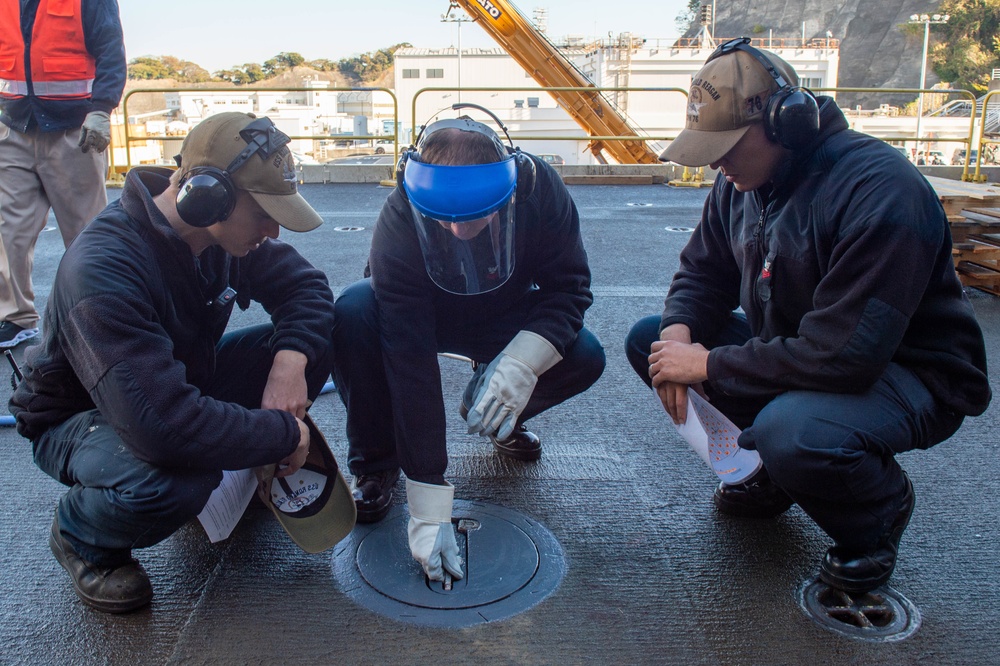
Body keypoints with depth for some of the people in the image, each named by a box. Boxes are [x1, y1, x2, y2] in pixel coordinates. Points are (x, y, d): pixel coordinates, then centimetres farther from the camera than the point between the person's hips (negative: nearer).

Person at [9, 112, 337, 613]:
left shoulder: (229, 234, -14)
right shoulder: (103, 270, -37)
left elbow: (305, 285, -3)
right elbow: (162, 423, -45)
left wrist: (291, 361, -25)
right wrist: (284, 434, -32)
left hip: (185, 382, 7)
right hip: (82, 417, -6)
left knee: (316, 343, -13)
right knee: (171, 481, -41)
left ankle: (239, 473, 8)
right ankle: (81, 536, -3)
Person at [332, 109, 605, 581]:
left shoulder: (540, 188, -29)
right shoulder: (398, 221, -35)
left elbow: (569, 288, -21)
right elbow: (411, 362, -39)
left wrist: (522, 361, -43)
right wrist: (428, 507, -40)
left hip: (506, 321, 2)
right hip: (419, 316, -1)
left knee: (584, 358, -25)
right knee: (353, 314, -34)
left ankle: (499, 419, 9)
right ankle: (375, 465, -10)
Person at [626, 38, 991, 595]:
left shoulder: (882, 190, -28)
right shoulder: (743, 180, -2)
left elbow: (844, 355, -33)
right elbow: (703, 271, 8)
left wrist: (709, 365, -26)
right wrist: (679, 332, -16)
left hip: (907, 371, -8)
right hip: (792, 349, 8)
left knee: (792, 431, -40)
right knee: (648, 339, -4)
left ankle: (882, 508, -2)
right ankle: (772, 469, 10)